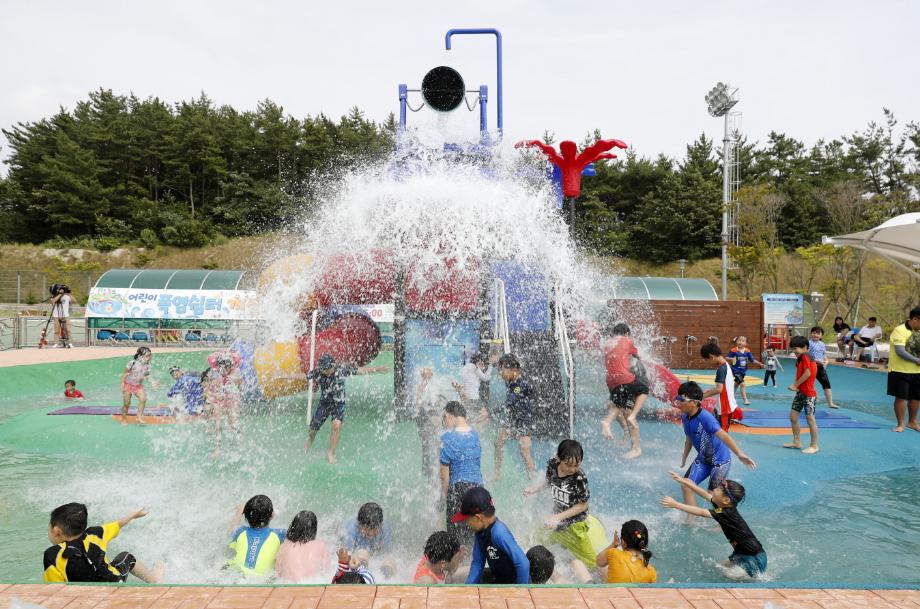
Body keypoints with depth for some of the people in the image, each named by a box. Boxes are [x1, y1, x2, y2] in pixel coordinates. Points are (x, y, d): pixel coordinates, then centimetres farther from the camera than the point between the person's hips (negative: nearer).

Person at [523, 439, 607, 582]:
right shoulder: (552, 465, -15)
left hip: (576, 525, -6)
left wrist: (558, 517, -19)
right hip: (558, 523, 6)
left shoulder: (579, 478, -28)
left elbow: (583, 505, -17)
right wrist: (532, 489, -4)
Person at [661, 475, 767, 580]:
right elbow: (704, 494, 4)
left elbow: (701, 512, -35)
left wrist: (675, 505, -36)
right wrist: (683, 481, 5)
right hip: (743, 554, 8)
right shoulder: (726, 507, -3)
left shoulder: (727, 514, -26)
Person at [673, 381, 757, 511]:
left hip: (720, 460, -7)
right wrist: (684, 457, 23)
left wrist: (740, 454, -49)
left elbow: (723, 435, -39)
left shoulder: (705, 418, -29)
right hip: (702, 459, 7)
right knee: (686, 485, -3)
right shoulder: (684, 417, -4)